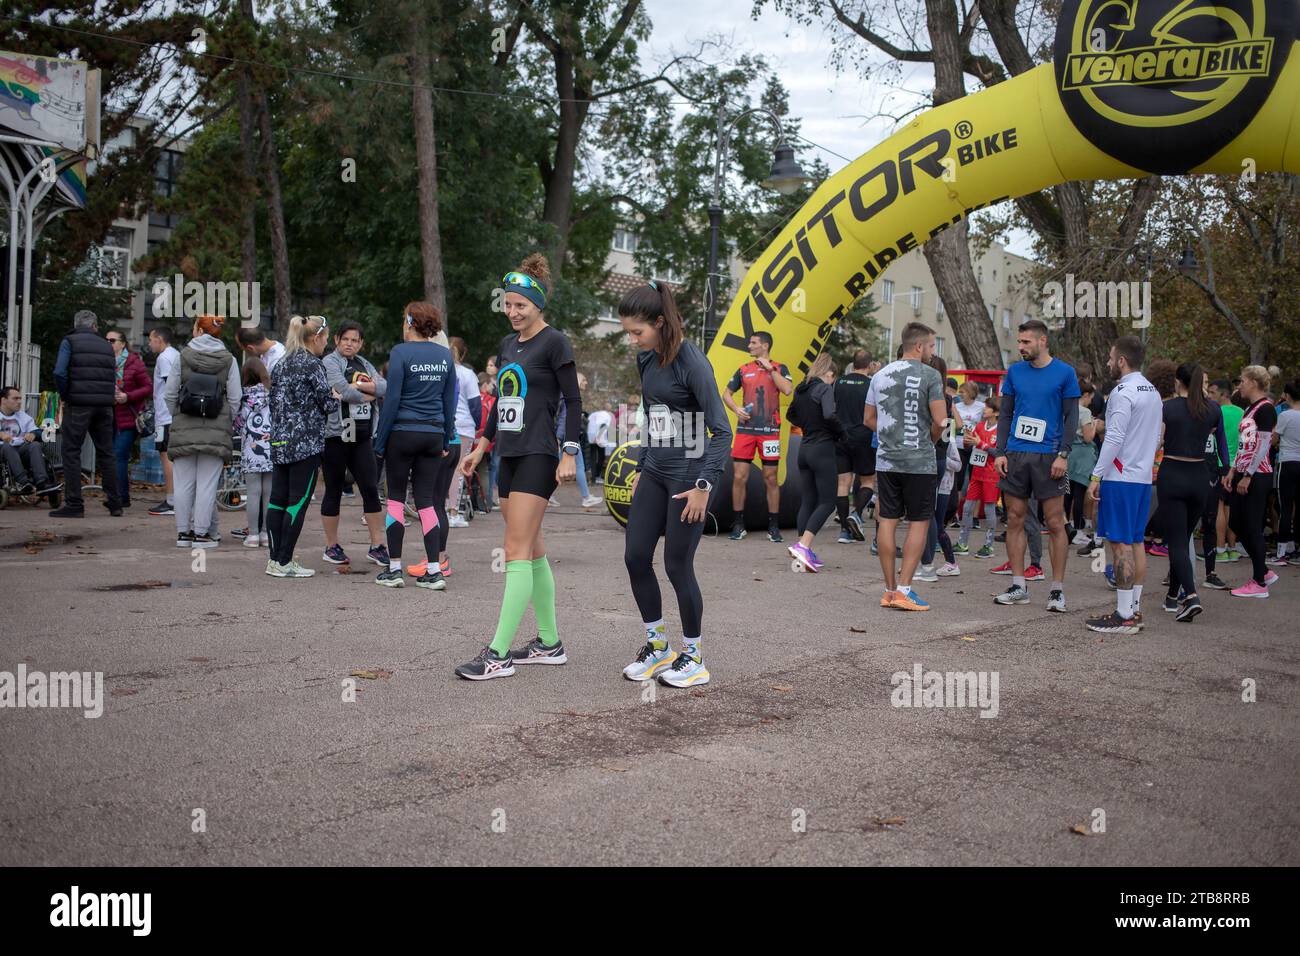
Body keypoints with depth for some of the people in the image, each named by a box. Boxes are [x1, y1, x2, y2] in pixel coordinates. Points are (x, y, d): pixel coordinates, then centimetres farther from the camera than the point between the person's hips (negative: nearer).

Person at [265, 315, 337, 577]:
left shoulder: (280, 365, 14)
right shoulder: (312, 365, -9)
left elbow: (275, 403, 15)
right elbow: (328, 404, -9)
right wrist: (336, 397, 12)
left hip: (279, 442, 8)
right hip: (306, 444, -8)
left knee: (277, 499, 8)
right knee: (299, 501, -3)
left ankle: (275, 559, 12)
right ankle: (284, 562, -2)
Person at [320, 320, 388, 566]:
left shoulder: (364, 364, 16)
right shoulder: (330, 362, -3)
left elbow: (386, 387, 1)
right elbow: (343, 391, -18)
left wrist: (360, 385, -12)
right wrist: (370, 394, -4)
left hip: (361, 436, 5)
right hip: (336, 435, -5)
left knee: (371, 489, 1)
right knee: (334, 491, 3)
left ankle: (377, 546, 6)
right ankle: (332, 546, 13)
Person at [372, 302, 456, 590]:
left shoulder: (401, 352, -8)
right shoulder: (445, 355, 6)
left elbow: (392, 399, -9)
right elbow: (449, 401, 10)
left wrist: (380, 441, -3)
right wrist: (446, 440, 17)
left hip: (403, 433, -4)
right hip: (434, 435, 4)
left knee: (396, 498, 7)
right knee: (426, 501, 7)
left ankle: (394, 569, 7)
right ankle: (433, 571, 2)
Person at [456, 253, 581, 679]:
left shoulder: (554, 342, -7)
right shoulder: (508, 344, 16)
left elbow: (573, 401, -9)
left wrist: (569, 454, -15)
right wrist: (481, 446, 21)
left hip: (538, 456, -8)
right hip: (509, 455, 8)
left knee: (517, 552, -11)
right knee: (533, 552, 10)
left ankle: (499, 653, -13)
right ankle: (549, 643, 18)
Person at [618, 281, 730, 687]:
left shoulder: (691, 361, -17)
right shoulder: (646, 359, 6)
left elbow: (722, 430, -17)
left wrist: (704, 486, -21)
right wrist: (641, 468, 18)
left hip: (688, 476, -7)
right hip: (654, 473, 7)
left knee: (677, 565, -1)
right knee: (635, 556, 4)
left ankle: (693, 656, 15)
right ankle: (657, 644, 20)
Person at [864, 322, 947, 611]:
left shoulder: (880, 375, 10)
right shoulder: (929, 375, -8)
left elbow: (868, 419, 14)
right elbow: (940, 420, -13)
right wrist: (931, 440, 6)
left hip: (886, 460, 5)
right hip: (919, 462, -5)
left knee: (888, 521, 7)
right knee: (919, 523, 2)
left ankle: (890, 590, 11)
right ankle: (904, 589, -4)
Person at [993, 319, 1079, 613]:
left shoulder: (1065, 373, 0)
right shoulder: (1014, 371, 9)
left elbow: (1072, 418, -1)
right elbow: (1005, 415, 12)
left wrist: (1063, 455, -10)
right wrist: (1000, 452, 3)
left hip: (1048, 456, -4)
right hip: (1015, 455, 4)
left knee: (1055, 524, -2)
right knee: (1015, 521, 5)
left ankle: (1058, 590, 5)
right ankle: (1018, 587, 12)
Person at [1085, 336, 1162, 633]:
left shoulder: (1123, 392, -13)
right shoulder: (1153, 392, 16)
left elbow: (1114, 439, -17)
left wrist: (1096, 477, -14)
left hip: (1121, 478, -9)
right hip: (1144, 476, 9)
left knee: (1121, 543, -7)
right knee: (1136, 542, 11)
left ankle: (1124, 615, -7)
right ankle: (1134, 610, 15)